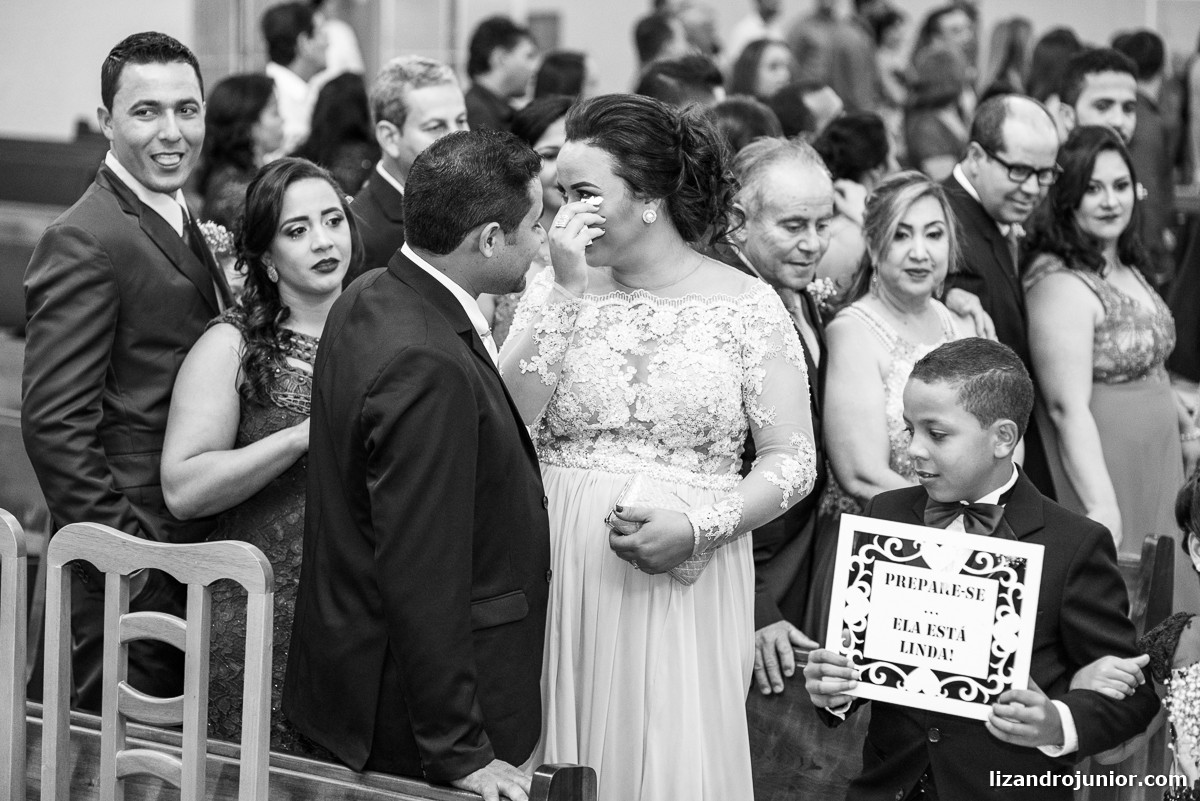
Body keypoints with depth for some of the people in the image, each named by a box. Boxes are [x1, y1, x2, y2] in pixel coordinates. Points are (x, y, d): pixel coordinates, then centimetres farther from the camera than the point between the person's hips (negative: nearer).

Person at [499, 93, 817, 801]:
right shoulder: (557, 290, 5)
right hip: (559, 577, 2)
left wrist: (696, 528, -16)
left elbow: (793, 459, -2)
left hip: (685, 585, -2)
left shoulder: (748, 306, -1)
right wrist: (569, 292, -10)